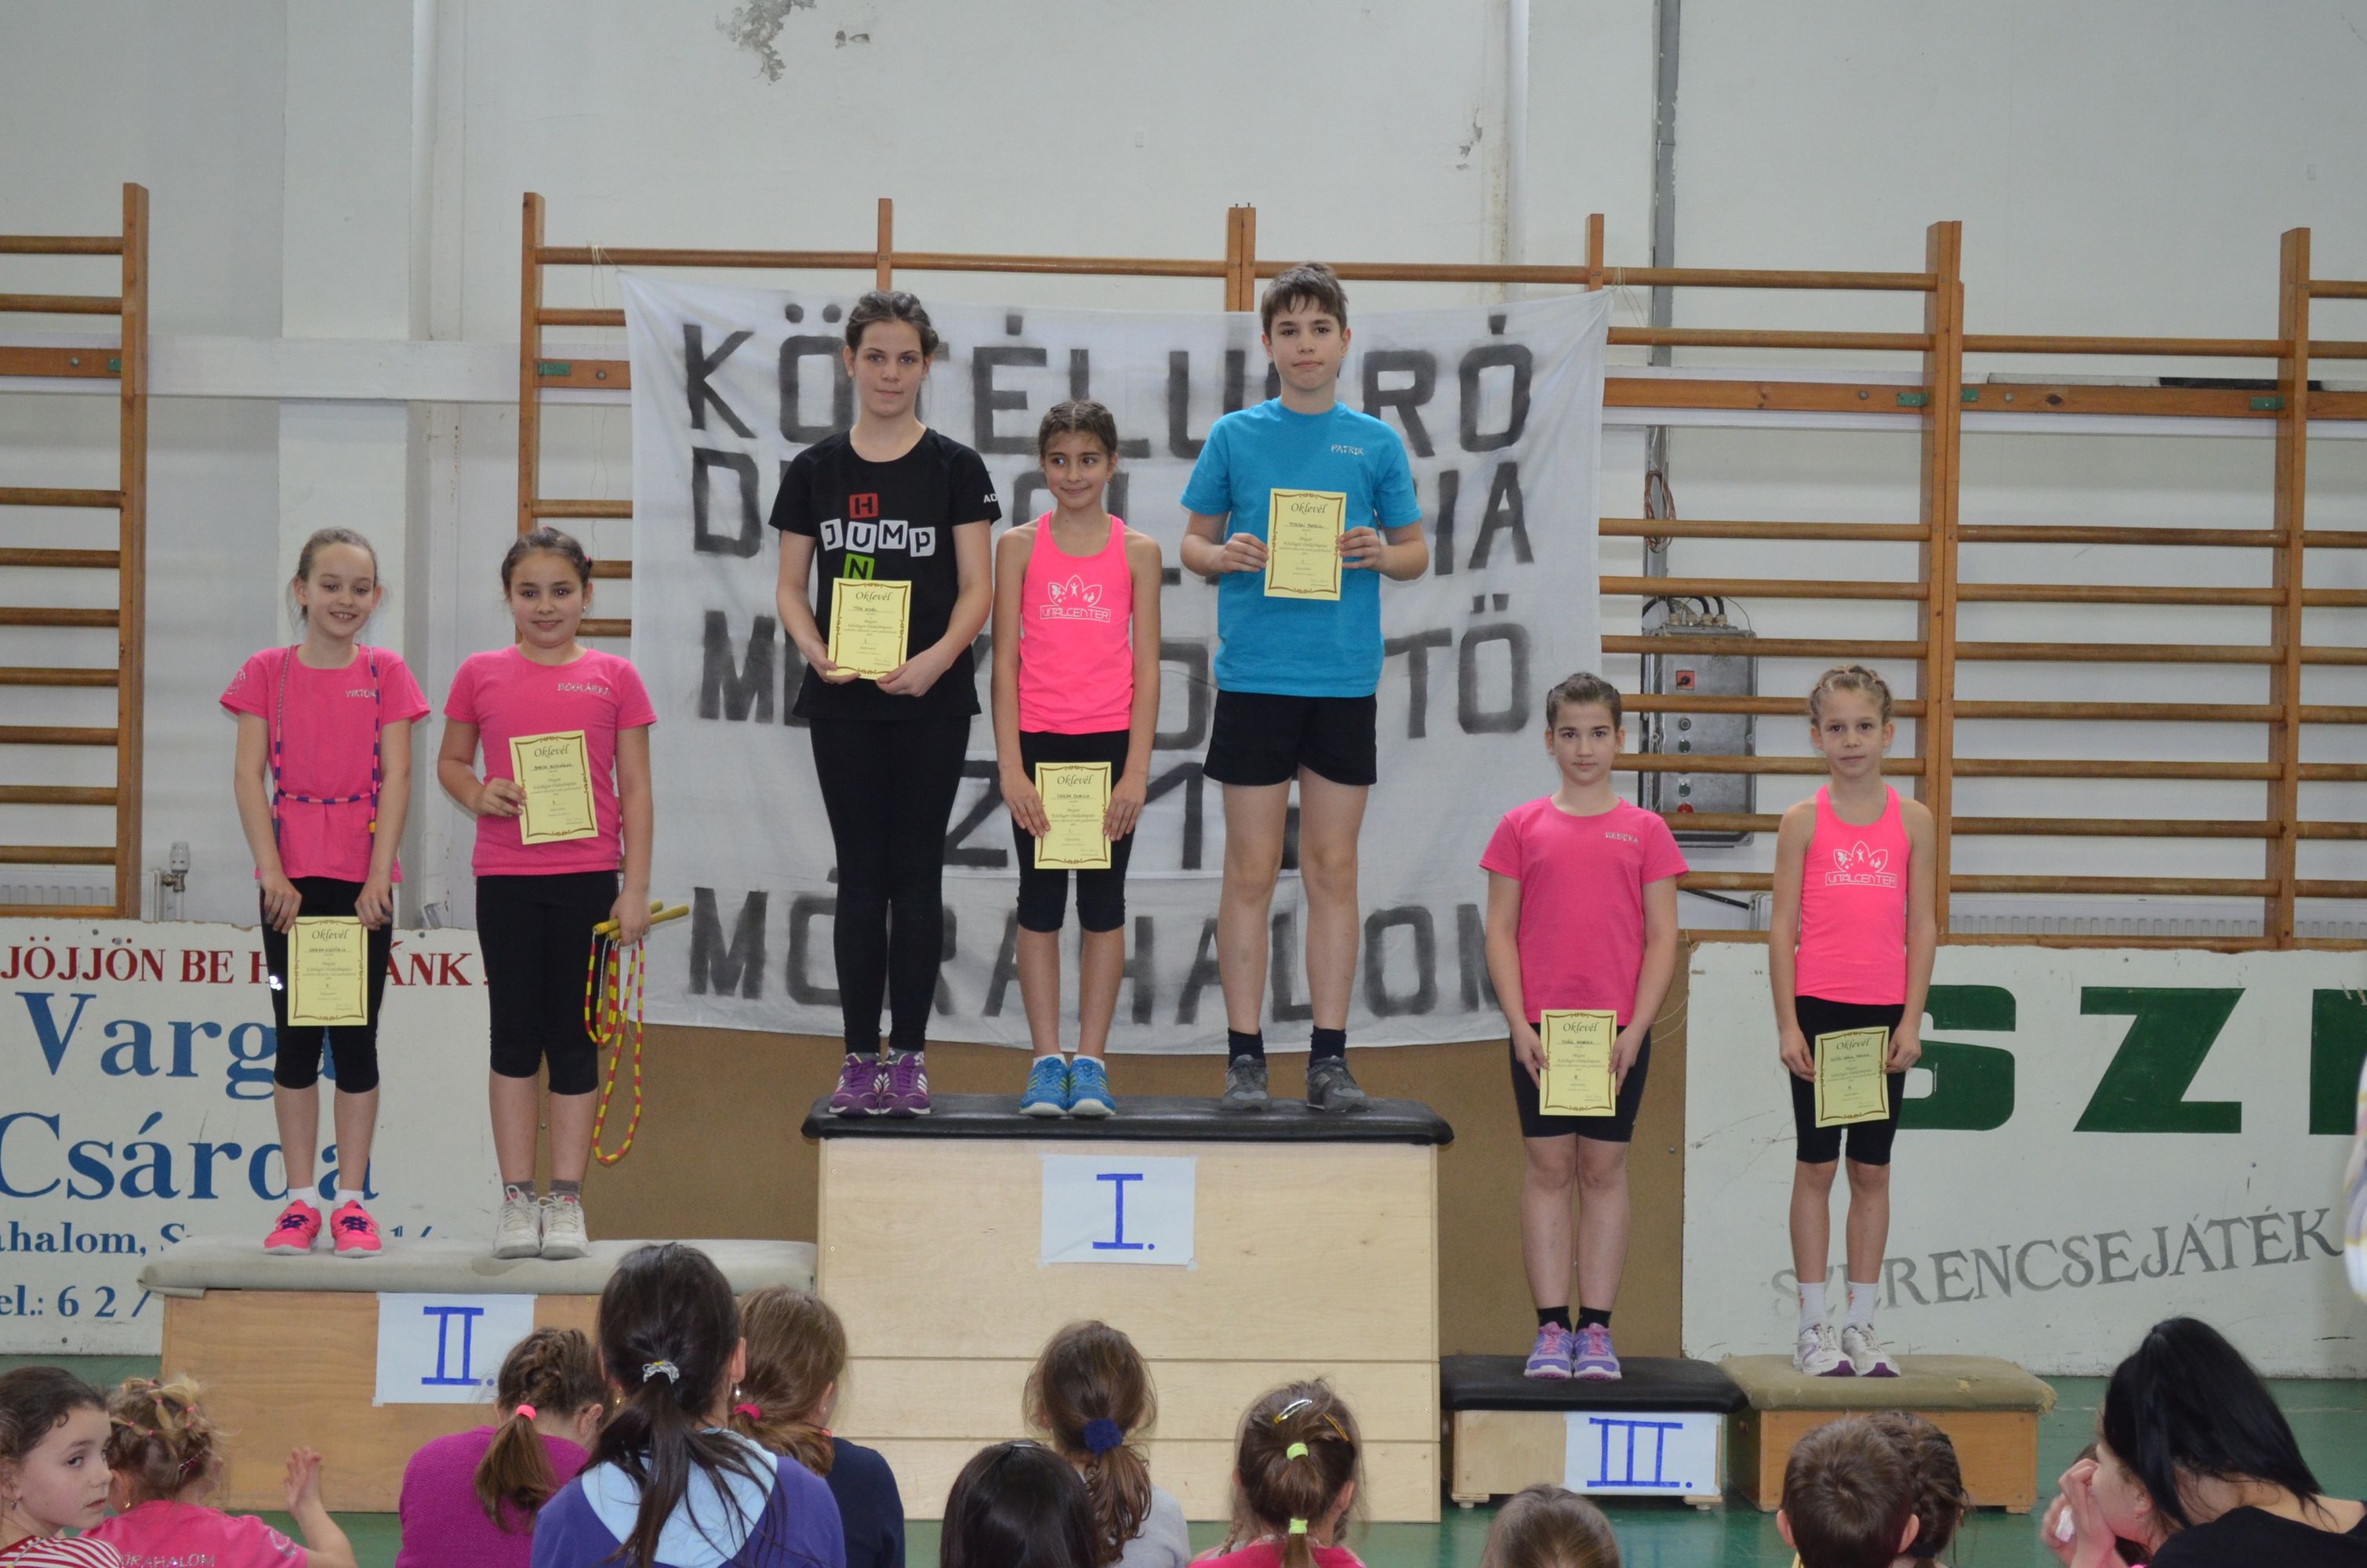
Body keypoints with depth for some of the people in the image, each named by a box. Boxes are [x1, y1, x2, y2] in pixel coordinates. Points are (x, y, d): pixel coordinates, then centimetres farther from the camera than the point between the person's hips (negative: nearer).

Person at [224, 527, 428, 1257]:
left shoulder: (386, 672, 3)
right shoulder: (268, 671, 3)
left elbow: (395, 777, -2)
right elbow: (249, 774, -2)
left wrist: (380, 875, -10)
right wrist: (272, 872, -10)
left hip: (364, 876, 0)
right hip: (291, 877, 0)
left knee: (356, 1037, 3)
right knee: (296, 1037, 5)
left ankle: (351, 1200, 8)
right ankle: (299, 1200, 10)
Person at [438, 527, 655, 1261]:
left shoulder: (614, 678, 1)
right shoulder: (481, 675, 4)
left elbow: (635, 788, 2)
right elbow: (450, 761, 15)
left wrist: (635, 889, -3)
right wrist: (476, 795, -8)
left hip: (586, 879, -1)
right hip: (504, 877, 1)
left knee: (573, 1038, 4)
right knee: (514, 1037, 4)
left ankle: (566, 1199, 10)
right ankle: (516, 1197, 9)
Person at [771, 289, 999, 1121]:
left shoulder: (954, 468, 1)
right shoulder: (815, 470, 5)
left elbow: (976, 588, -3)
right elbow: (791, 587, 6)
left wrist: (936, 658, -19)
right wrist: (814, 649, -13)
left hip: (930, 700, -1)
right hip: (843, 700, 1)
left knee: (916, 872, 2)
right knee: (860, 873, 4)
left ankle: (909, 1056, 8)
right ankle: (859, 1057, 8)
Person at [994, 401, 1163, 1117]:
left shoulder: (1137, 552, 3)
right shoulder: (1019, 547, 3)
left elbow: (1146, 669, 2)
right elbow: (1005, 661, 1)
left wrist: (1136, 771, -5)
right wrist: (1011, 768, -6)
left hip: (1110, 746, 0)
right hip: (1037, 742, 0)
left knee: (1103, 903, 4)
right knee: (1040, 903, 3)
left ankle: (1090, 1063, 9)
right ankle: (1046, 1064, 7)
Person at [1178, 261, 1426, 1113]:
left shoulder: (1376, 443, 6)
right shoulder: (1235, 436, 5)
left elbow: (1417, 552, 11)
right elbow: (1193, 541, 10)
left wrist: (1380, 552, -10)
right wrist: (1224, 556, -12)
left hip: (1345, 681, 1)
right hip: (1254, 676, -1)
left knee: (1333, 867, 5)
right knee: (1252, 869, 0)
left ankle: (1330, 1054, 10)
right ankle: (1244, 1054, 6)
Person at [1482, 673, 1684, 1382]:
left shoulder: (1645, 831, 4)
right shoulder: (1522, 827, 4)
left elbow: (1662, 939, 2)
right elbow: (1501, 932, 3)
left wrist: (1636, 1030, -7)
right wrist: (1519, 1024, -6)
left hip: (1620, 1031, 0)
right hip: (1540, 1030, 0)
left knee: (1604, 1170, 5)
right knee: (1547, 1168, 2)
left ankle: (1596, 1330, 8)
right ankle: (1552, 1329, 6)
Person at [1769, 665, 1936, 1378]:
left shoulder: (1912, 821, 4)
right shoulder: (1803, 822, -1)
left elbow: (1922, 926, 4)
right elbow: (1782, 927, -1)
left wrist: (1911, 1021, -3)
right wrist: (1787, 1023, -7)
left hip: (1886, 1014, 2)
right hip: (1817, 1008, -2)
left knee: (1872, 1169, 7)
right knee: (1816, 1165, 3)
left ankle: (1861, 1326, 13)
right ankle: (1812, 1327, 8)